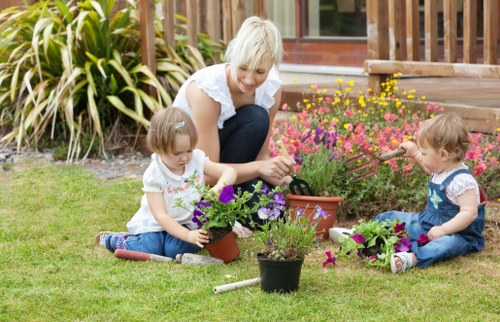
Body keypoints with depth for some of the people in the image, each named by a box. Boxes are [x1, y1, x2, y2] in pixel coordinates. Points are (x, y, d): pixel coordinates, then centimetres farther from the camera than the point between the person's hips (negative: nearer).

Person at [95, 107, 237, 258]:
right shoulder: (154, 176, -22)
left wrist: (220, 186, -34)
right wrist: (187, 235, -37)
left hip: (185, 223, 2)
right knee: (149, 250, -25)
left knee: (175, 249, -27)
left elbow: (229, 171, -9)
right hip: (154, 224, -2)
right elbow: (161, 215, -24)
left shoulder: (197, 159, -10)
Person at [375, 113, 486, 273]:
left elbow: (469, 213, -31)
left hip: (456, 234, -10)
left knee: (449, 243, -45)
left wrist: (443, 229, -34)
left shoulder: (462, 180, -26)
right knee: (392, 218, 11)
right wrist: (415, 153, 25)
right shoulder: (441, 169, 3)